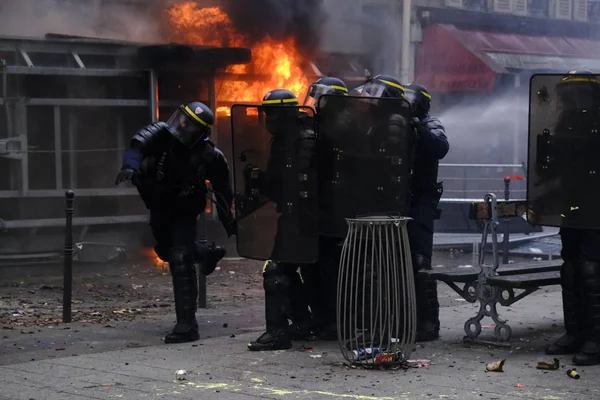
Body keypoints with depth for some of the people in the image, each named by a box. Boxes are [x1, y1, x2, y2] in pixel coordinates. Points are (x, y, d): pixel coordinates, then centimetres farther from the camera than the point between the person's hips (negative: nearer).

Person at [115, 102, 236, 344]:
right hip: (159, 210, 4)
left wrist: (229, 223, -4)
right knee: (166, 253, 26)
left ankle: (187, 326, -17)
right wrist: (130, 166, -61)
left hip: (184, 214, -4)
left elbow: (223, 188, -7)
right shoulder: (160, 135, -21)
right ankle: (207, 255, 56)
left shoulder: (209, 156, -22)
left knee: (180, 262, -20)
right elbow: (138, 145, -39)